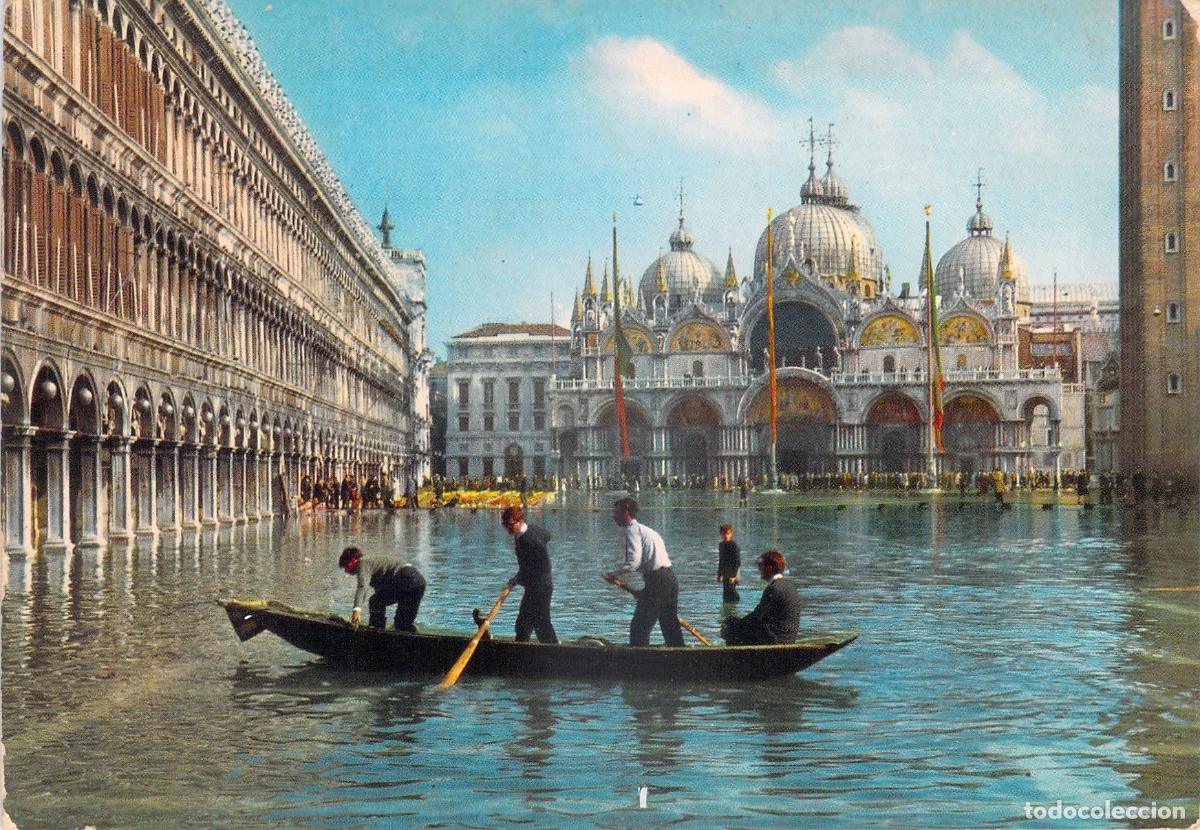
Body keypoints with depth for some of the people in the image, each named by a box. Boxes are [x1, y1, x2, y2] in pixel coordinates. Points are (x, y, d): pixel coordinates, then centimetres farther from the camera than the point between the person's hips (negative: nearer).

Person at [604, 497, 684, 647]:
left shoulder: (633, 530, -6)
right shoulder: (647, 530, 24)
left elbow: (634, 562, -20)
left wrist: (614, 574, -12)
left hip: (656, 581, -9)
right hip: (670, 578, 9)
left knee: (639, 626, -4)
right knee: (671, 627, 14)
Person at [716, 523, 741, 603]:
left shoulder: (734, 545, -13)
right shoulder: (721, 545, 12)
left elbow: (738, 562, -15)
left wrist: (733, 575, -20)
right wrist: (719, 574, 19)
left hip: (732, 573, -8)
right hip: (725, 574, 8)